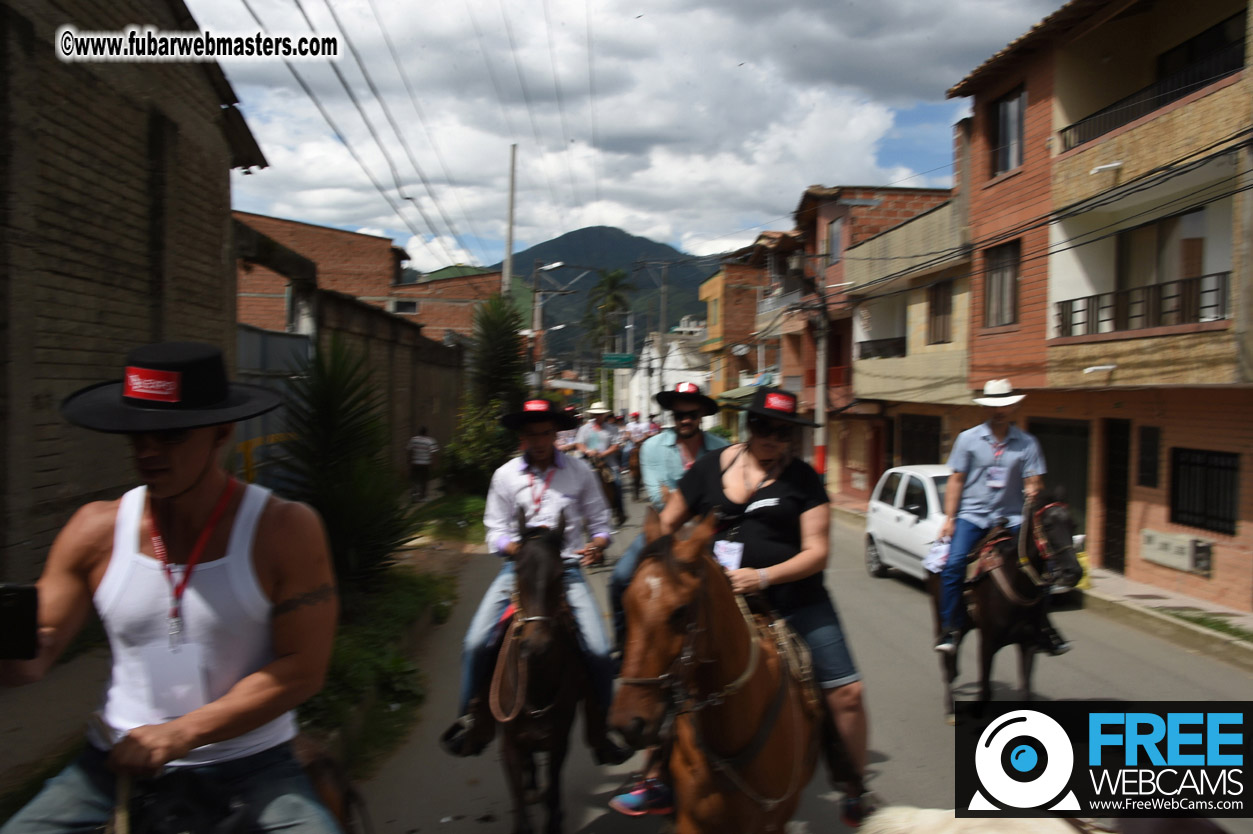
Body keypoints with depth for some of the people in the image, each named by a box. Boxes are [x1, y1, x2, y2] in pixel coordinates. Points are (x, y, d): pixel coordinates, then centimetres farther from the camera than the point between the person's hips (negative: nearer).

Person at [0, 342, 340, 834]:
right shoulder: (96, 531, -2)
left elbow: (303, 669, -12)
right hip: (120, 760, 4)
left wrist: (184, 731, -16)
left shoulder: (285, 531, -11)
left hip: (249, 766, -3)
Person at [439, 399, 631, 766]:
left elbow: (599, 522, 7)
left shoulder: (579, 472, 2)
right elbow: (496, 532, 5)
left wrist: (597, 545, -14)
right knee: (476, 643, -14)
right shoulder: (505, 475, 4)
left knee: (598, 651, -14)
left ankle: (599, 734, 9)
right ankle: (474, 722, 10)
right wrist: (519, 547, -16)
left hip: (567, 567, -1)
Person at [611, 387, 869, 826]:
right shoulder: (710, 468, 3)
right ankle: (656, 780, 18)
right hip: (722, 603, 1)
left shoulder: (803, 477, -2)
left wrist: (763, 577, -21)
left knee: (846, 693, -4)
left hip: (798, 603, -1)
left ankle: (855, 793, 20)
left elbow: (817, 551, -8)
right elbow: (666, 526, 12)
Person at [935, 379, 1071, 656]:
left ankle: (1042, 627, 5)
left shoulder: (1027, 443, 6)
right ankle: (950, 628, -9)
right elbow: (956, 480, 4)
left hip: (1011, 518, 1)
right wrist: (949, 518, -3)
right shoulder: (968, 438, 4)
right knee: (953, 565, -20)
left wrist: (1033, 491, -20)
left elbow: (1034, 481, 5)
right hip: (972, 515, -1)